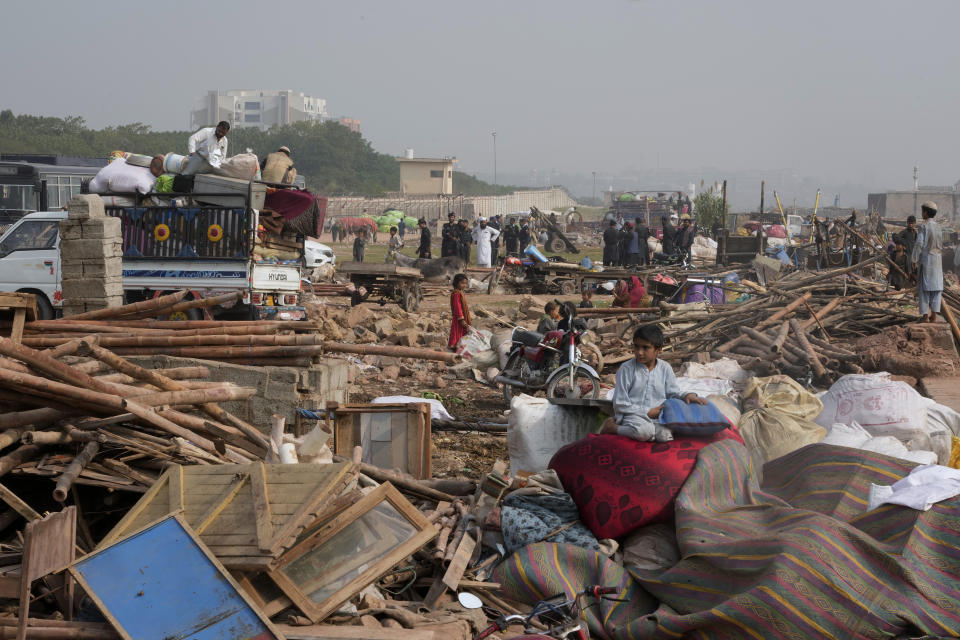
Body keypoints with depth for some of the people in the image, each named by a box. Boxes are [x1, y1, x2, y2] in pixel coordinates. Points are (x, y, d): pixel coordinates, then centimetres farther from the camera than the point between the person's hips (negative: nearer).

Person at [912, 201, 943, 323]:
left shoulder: (924, 227, -13)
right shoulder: (938, 227, 5)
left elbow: (919, 244, -16)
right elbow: (941, 245, 10)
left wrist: (914, 259, -6)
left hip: (925, 259, -5)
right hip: (937, 260, 5)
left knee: (924, 288, 1)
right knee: (936, 286, 8)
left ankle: (926, 315, 0)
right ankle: (934, 315, 5)